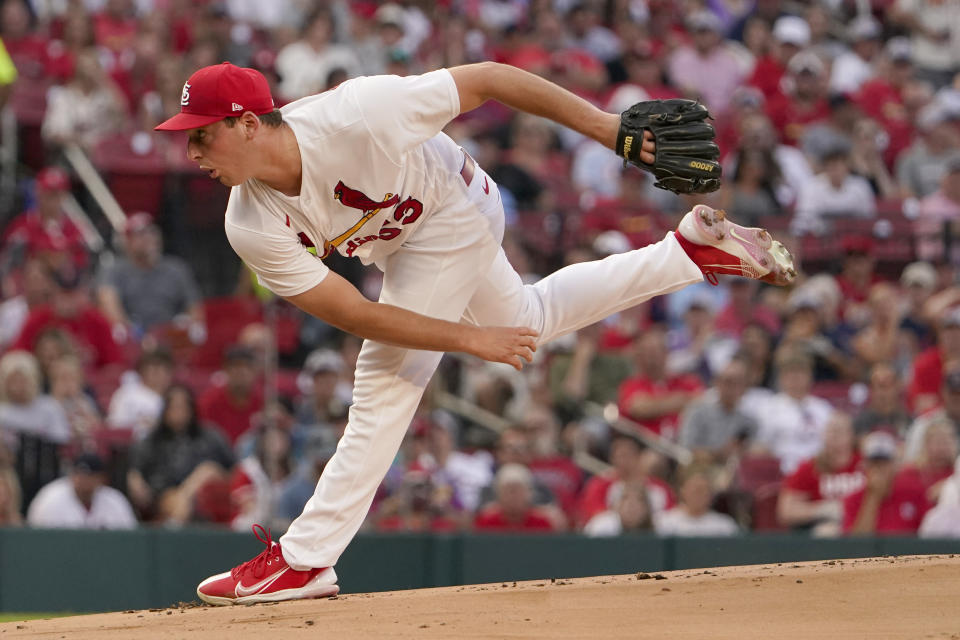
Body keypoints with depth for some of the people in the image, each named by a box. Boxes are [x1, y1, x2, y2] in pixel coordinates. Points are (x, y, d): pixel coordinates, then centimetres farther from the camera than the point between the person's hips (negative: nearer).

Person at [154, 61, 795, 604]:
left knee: (386, 383, -13)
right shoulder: (254, 229, -25)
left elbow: (486, 79, -32)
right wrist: (472, 341, -25)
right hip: (404, 244, 6)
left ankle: (305, 559, -7)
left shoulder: (357, 114, -40)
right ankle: (689, 250, 37)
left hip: (453, 210, -6)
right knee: (526, 320, 26)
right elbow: (354, 314, -21)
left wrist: (604, 125, -31)